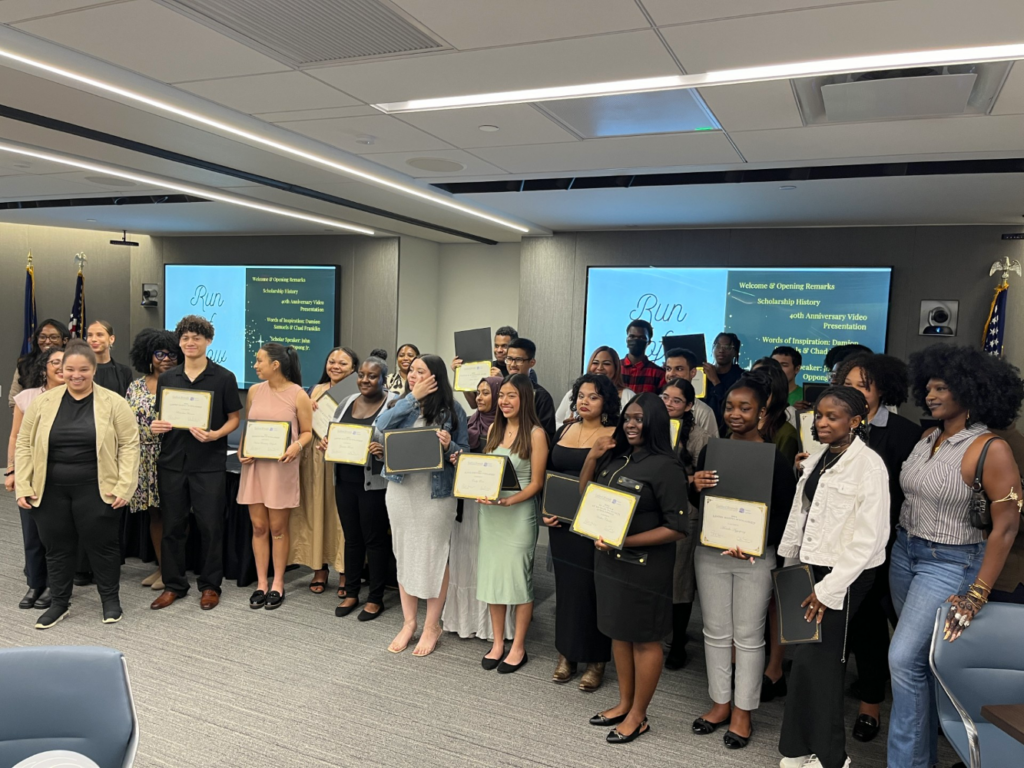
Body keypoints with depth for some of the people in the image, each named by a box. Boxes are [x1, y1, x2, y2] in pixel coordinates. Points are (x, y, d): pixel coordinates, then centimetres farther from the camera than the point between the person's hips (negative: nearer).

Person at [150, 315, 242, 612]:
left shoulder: (224, 378, -2)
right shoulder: (166, 378, 9)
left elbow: (234, 418, 1)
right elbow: (161, 416, 16)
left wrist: (215, 435, -17)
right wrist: (156, 427, -7)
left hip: (209, 463, -3)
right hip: (172, 461, 3)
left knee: (210, 526, 3)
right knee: (172, 525, 9)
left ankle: (210, 585, 18)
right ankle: (174, 584, 23)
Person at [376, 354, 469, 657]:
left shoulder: (452, 410, -3)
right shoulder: (401, 404, 5)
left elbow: (465, 452, 0)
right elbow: (381, 428, -14)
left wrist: (449, 446, -22)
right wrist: (413, 397, -15)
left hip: (436, 493, -3)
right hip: (400, 490, 4)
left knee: (434, 557, 6)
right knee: (404, 555, 12)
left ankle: (432, 626, 22)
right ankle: (409, 622, 27)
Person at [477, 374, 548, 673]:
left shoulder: (535, 434, -9)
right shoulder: (494, 429, 9)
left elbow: (536, 483, -10)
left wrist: (506, 501, -22)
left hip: (519, 513, -6)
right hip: (489, 512, 6)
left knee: (518, 577, 4)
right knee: (491, 575, 11)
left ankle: (518, 648, 19)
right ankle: (498, 643, 25)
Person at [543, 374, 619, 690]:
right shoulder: (564, 430, 9)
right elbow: (549, 475, 13)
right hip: (562, 523, 5)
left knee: (593, 589, 3)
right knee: (567, 585, 13)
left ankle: (596, 661, 18)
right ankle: (567, 654, 27)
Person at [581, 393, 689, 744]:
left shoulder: (665, 467, -16)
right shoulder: (615, 458, 4)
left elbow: (676, 528, -17)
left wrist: (626, 541, -22)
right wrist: (591, 457, -2)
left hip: (644, 565, -7)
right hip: (609, 559, 7)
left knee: (645, 638, 8)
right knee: (619, 631, 18)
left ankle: (638, 716, 23)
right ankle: (624, 703, 34)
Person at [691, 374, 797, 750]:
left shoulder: (776, 458, -9)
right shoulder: (710, 451, 3)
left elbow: (784, 515, -8)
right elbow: (696, 505, 8)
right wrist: (696, 486, -14)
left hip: (755, 558, -4)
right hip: (710, 552, 4)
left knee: (748, 636, 8)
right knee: (715, 632, 13)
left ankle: (742, 711, 24)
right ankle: (720, 702, 30)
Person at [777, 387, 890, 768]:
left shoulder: (869, 465, -13)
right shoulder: (815, 462, 10)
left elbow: (869, 535, -17)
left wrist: (829, 588, -16)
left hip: (845, 577, -6)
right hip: (812, 569, 6)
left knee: (815, 660, -3)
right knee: (808, 659, 10)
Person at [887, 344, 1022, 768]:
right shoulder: (927, 440, 4)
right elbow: (911, 497, 8)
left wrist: (977, 595, -18)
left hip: (950, 563, -6)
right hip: (904, 553, 7)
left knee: (905, 658, -10)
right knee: (919, 658, 16)